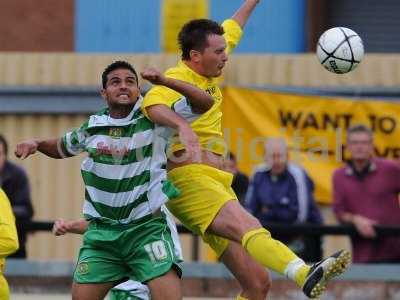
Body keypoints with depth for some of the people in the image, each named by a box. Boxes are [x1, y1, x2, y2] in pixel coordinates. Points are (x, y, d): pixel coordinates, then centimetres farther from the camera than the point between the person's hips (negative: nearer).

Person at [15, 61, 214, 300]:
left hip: (147, 227, -4)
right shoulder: (93, 127, 6)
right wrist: (37, 144, 7)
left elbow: (204, 101, -11)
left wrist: (164, 81, -21)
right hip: (102, 232, 4)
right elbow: (62, 148, 27)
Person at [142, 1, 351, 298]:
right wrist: (182, 125, -52)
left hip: (216, 183, 10)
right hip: (188, 177, -10)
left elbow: (233, 28, 35)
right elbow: (153, 104, -34)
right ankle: (307, 274, -58)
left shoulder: (207, 73, 16)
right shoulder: (178, 79, -10)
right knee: (250, 228, -35)